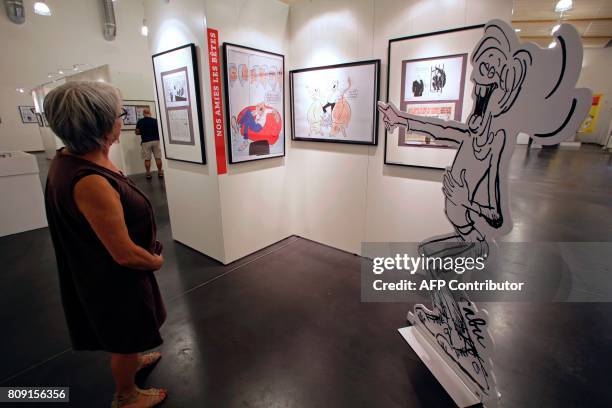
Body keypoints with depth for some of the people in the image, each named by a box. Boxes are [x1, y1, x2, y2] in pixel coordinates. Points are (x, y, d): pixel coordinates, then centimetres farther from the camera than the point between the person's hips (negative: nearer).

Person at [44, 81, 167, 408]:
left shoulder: (68, 158, -6)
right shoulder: (90, 182, -37)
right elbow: (125, 254, -30)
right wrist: (156, 261, -11)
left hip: (100, 270, 9)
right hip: (115, 278, -9)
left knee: (126, 335, 34)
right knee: (126, 338, 19)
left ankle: (132, 360, 62)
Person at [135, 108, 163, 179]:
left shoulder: (140, 121, -1)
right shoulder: (155, 120, 0)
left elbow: (137, 132, 1)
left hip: (145, 142, -1)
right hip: (156, 140, 1)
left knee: (147, 159, 4)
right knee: (158, 157, 5)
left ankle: (148, 173, 7)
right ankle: (160, 172, 8)